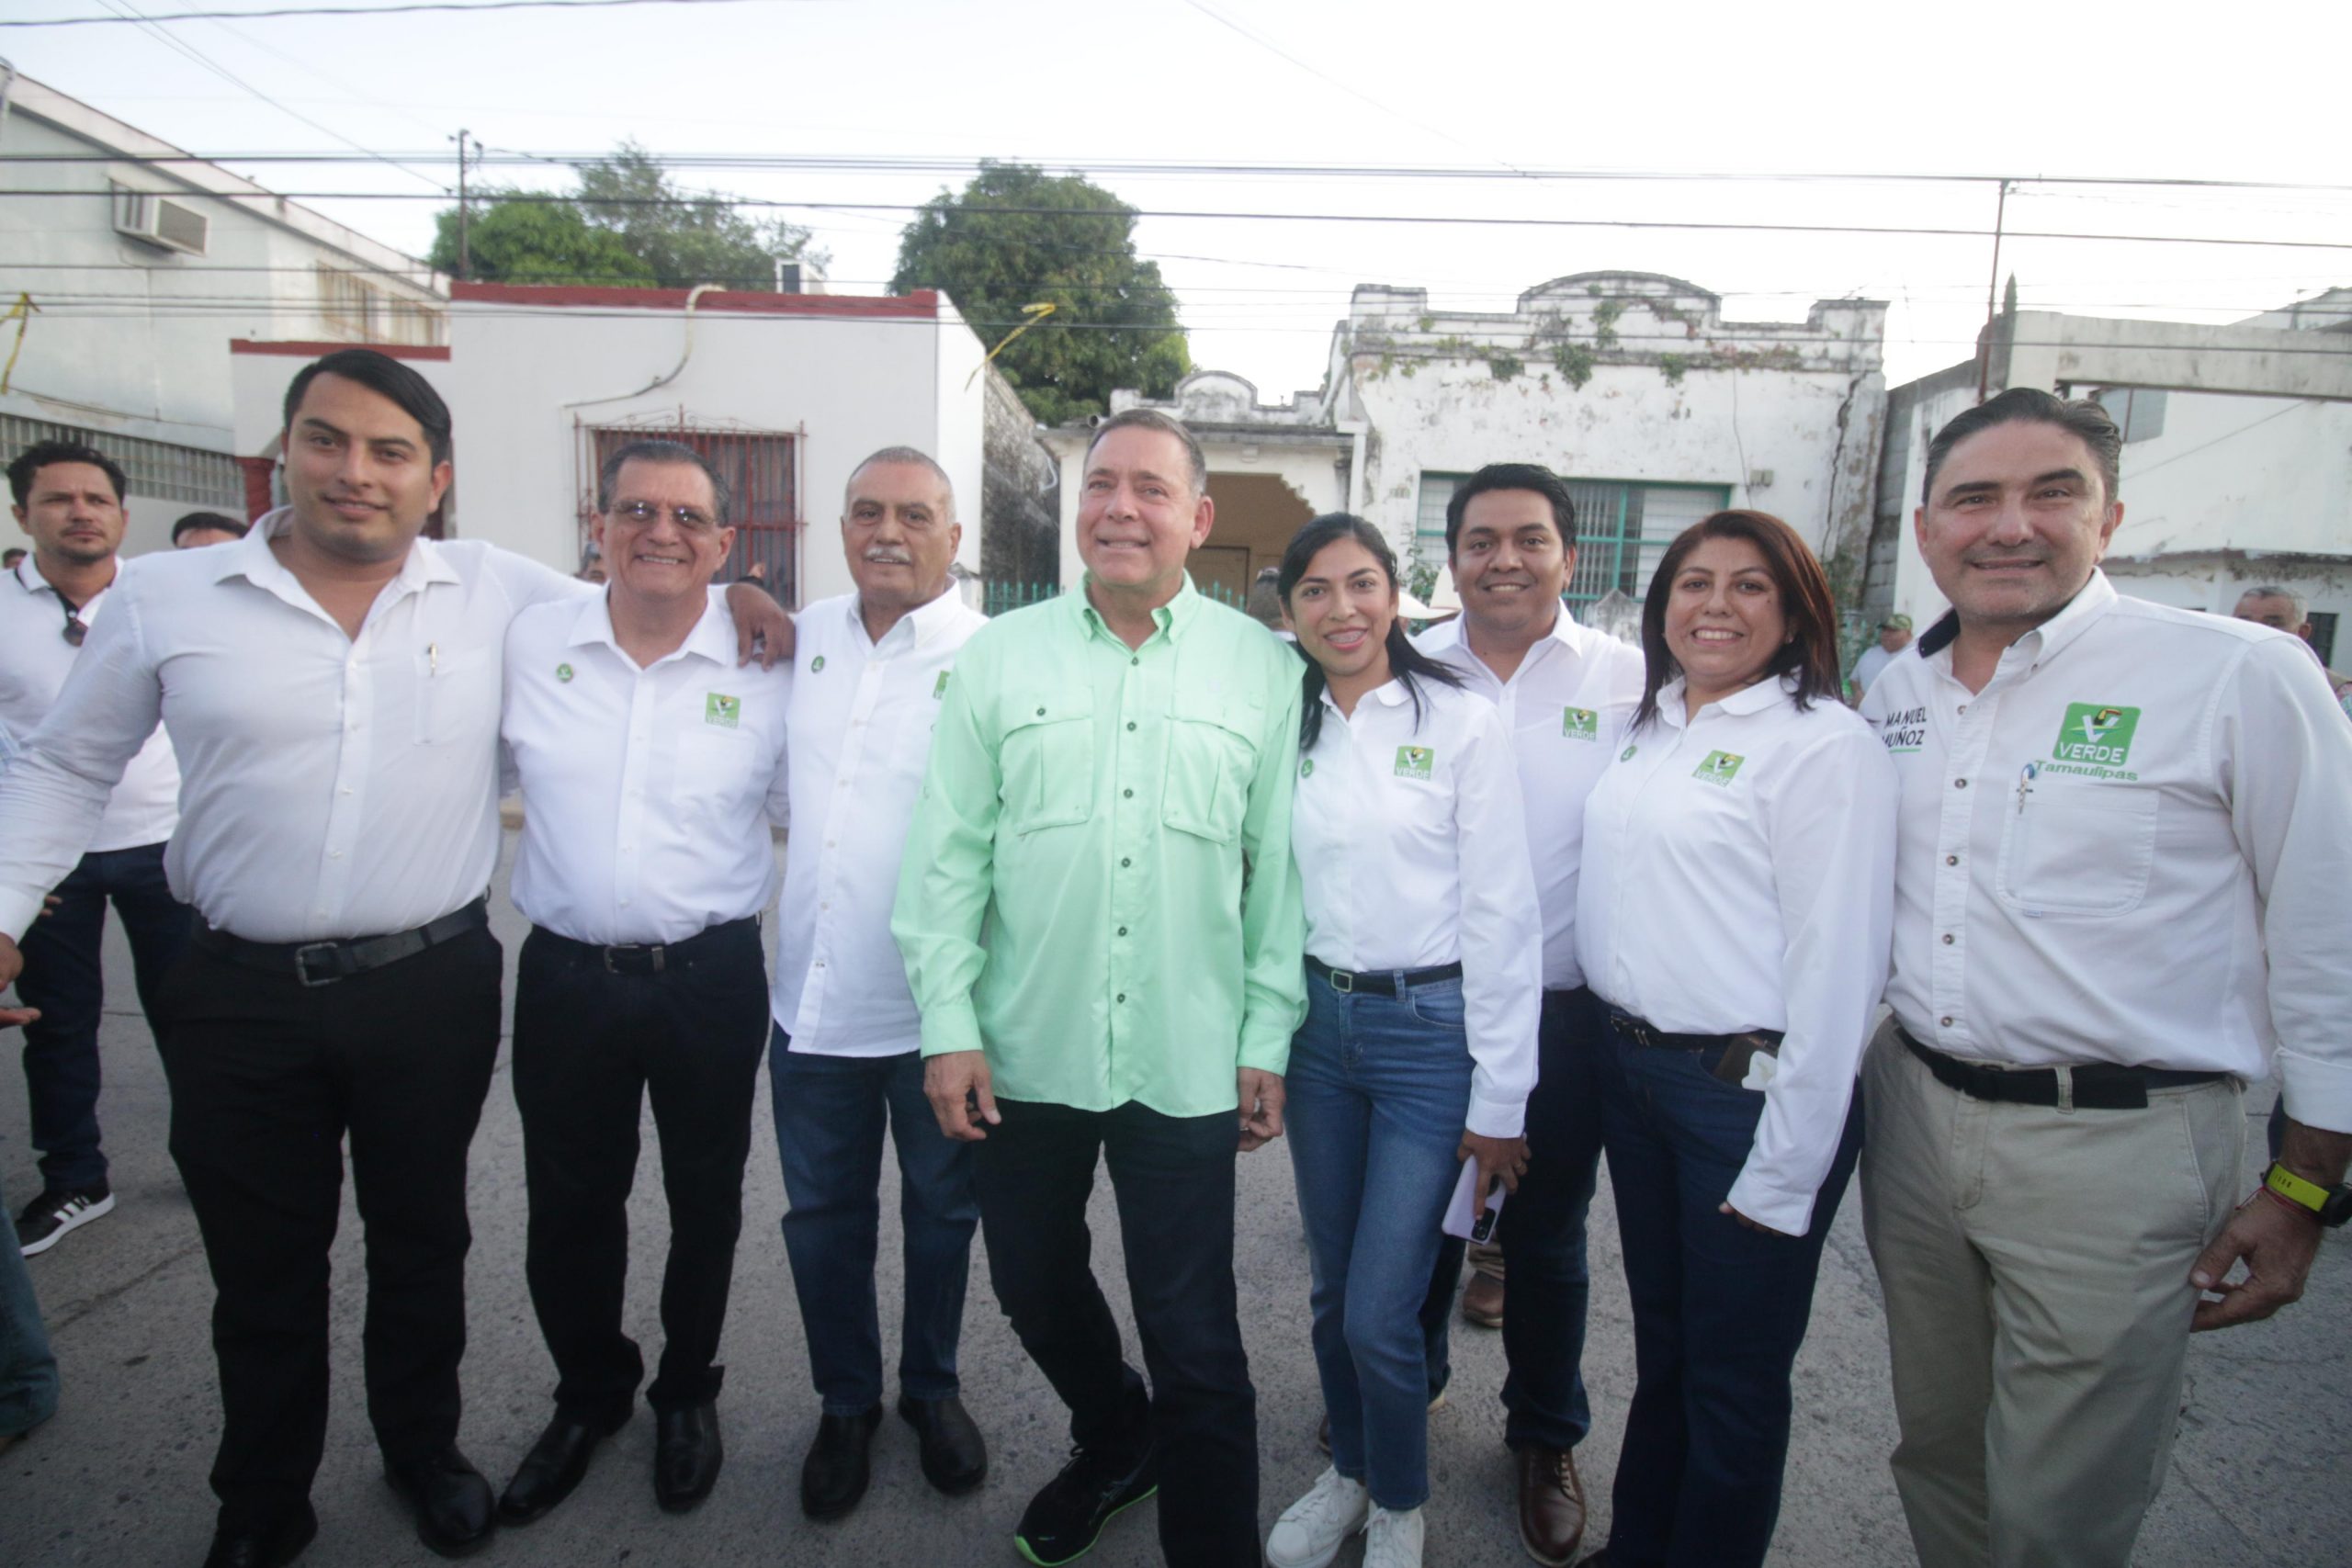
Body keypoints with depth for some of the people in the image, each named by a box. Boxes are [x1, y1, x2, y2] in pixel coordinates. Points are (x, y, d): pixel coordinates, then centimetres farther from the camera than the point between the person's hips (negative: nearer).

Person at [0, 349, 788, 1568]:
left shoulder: (501, 592, -2)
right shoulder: (165, 599, -1)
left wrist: (726, 598, -7)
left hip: (434, 986, 0)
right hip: (241, 996, 1)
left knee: (421, 1241, 17)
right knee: (261, 1267, 15)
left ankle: (423, 1452, 42)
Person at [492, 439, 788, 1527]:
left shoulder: (766, 664, -5)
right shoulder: (529, 642, -1)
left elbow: (801, 808, 6)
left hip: (711, 978, -1)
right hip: (565, 975, 2)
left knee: (705, 1200, 14)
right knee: (567, 1204, 15)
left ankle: (687, 1392, 39)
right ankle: (588, 1394, 41)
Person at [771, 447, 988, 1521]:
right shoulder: (805, 636, 5)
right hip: (814, 997, 4)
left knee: (940, 1211, 16)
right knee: (823, 1215, 17)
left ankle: (932, 1389, 40)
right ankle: (846, 1402, 39)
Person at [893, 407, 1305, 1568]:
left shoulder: (1263, 668, 1)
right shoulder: (1000, 656, 2)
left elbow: (1280, 868, 2)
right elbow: (946, 855, 1)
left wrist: (1268, 1040, 0)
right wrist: (949, 1026, -4)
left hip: (1188, 1065, -2)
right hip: (1024, 1053, 3)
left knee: (1195, 1340, 5)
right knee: (1034, 1292, 21)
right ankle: (1116, 1439, 50)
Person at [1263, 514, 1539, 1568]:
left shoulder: (1461, 722, -8)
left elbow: (1503, 915, -9)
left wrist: (1499, 1098, -9)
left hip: (1430, 1028, -4)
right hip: (1317, 1020, 4)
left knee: (1380, 1314, 0)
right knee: (1333, 1292, 15)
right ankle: (1348, 1471, 42)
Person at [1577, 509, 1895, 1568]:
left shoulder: (1826, 746, -13)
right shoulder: (1648, 729, 8)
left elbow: (1837, 965, -16)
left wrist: (1785, 1169, -15)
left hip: (1752, 1091, -6)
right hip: (1633, 1069, 7)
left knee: (1732, 1380, 11)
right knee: (1660, 1347, 22)